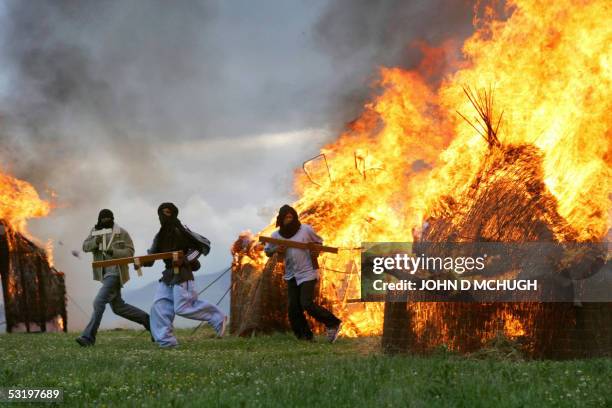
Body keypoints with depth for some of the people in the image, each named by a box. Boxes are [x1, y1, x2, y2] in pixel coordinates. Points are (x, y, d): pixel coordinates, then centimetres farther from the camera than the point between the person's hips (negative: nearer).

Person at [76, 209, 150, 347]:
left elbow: (130, 251, -8)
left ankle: (88, 337, -17)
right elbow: (85, 247, 2)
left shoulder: (121, 233, -6)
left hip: (115, 273, -8)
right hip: (104, 273, 8)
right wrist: (95, 241, -19)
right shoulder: (95, 231, 11)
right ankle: (146, 319, 30)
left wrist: (113, 252, -24)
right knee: (118, 307, 14)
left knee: (99, 302, -17)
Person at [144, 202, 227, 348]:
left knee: (183, 308, -12)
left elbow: (205, 245, -10)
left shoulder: (181, 231, -10)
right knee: (159, 306, -3)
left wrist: (186, 259, -17)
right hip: (168, 275, 8)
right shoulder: (160, 236, 12)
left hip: (182, 275, -8)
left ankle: (218, 318, 4)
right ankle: (165, 340, 0)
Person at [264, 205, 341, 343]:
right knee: (293, 308, 1)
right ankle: (304, 336, 14)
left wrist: (316, 252, -12)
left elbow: (319, 242, 8)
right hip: (292, 275, 5)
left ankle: (332, 324, 1)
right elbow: (267, 251, 12)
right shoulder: (276, 235, 0)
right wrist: (276, 250, -10)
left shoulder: (306, 229, -8)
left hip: (308, 273, -5)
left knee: (307, 304, -16)